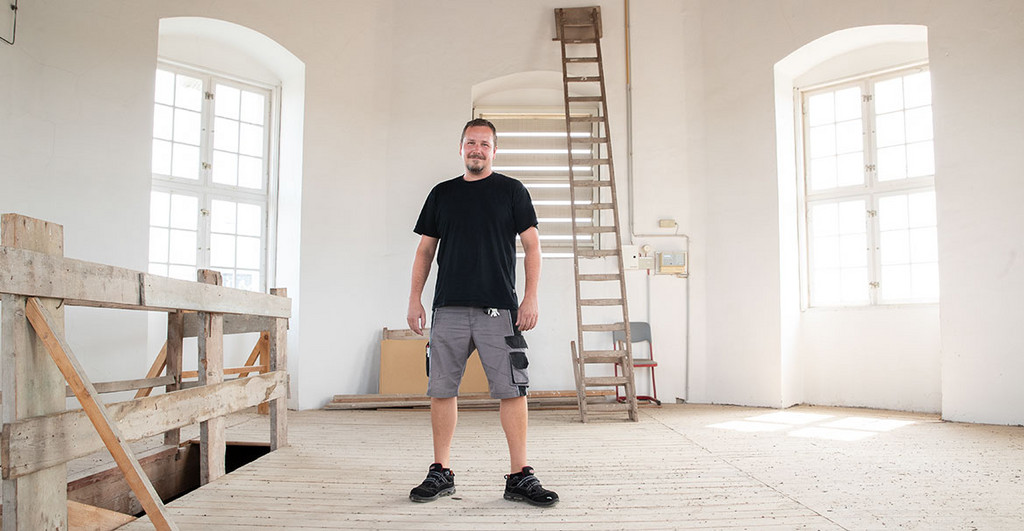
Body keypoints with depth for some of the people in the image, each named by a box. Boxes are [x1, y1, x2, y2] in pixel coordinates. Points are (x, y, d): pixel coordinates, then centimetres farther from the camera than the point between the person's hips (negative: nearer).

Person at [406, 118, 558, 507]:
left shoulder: (511, 190, 8)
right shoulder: (442, 194, 15)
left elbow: (532, 245, 4)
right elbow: (425, 249, 16)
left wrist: (531, 297, -6)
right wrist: (414, 298, 7)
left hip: (499, 308, -2)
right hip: (448, 308, 3)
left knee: (512, 391, -4)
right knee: (442, 390, 4)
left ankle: (520, 477, 4)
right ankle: (441, 473, 17)